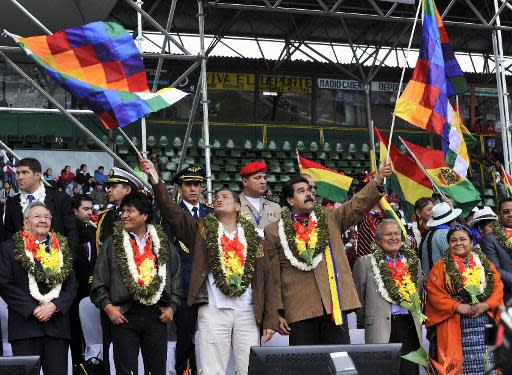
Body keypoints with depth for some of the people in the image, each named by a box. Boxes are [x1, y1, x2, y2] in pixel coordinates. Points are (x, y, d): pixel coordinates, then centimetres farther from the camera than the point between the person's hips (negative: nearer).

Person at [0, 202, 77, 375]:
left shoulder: (62, 248, 14)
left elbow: (72, 284, 10)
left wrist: (55, 305, -7)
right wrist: (32, 309, -10)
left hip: (57, 325, 3)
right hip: (25, 325, -2)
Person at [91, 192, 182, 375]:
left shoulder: (163, 244, 11)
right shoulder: (112, 243, 6)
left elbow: (176, 278, 12)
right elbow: (99, 281, 4)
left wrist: (172, 307, 3)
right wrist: (108, 307, -7)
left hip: (157, 316, 2)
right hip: (123, 316, -1)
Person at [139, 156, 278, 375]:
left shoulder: (252, 237, 13)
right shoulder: (202, 229, 10)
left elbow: (265, 279, 10)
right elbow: (171, 211, -4)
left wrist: (270, 321, 4)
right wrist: (155, 179, -18)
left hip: (248, 314, 2)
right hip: (213, 312, -1)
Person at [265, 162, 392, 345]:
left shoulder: (330, 218, 15)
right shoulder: (274, 231, 7)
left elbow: (357, 205, 1)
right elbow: (273, 277, 5)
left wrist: (377, 181, -15)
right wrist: (278, 312, -1)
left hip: (335, 304, 2)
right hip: (300, 310, -2)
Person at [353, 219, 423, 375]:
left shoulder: (412, 261, 15)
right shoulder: (365, 263, 1)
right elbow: (358, 297, 6)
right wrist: (365, 320, 9)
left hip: (410, 327, 4)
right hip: (381, 330, -4)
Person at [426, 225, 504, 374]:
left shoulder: (485, 264, 12)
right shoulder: (440, 267, 3)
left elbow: (498, 287, 6)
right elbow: (433, 293, -6)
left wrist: (486, 305, -10)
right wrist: (457, 306, -14)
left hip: (484, 325, 3)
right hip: (454, 327, -2)